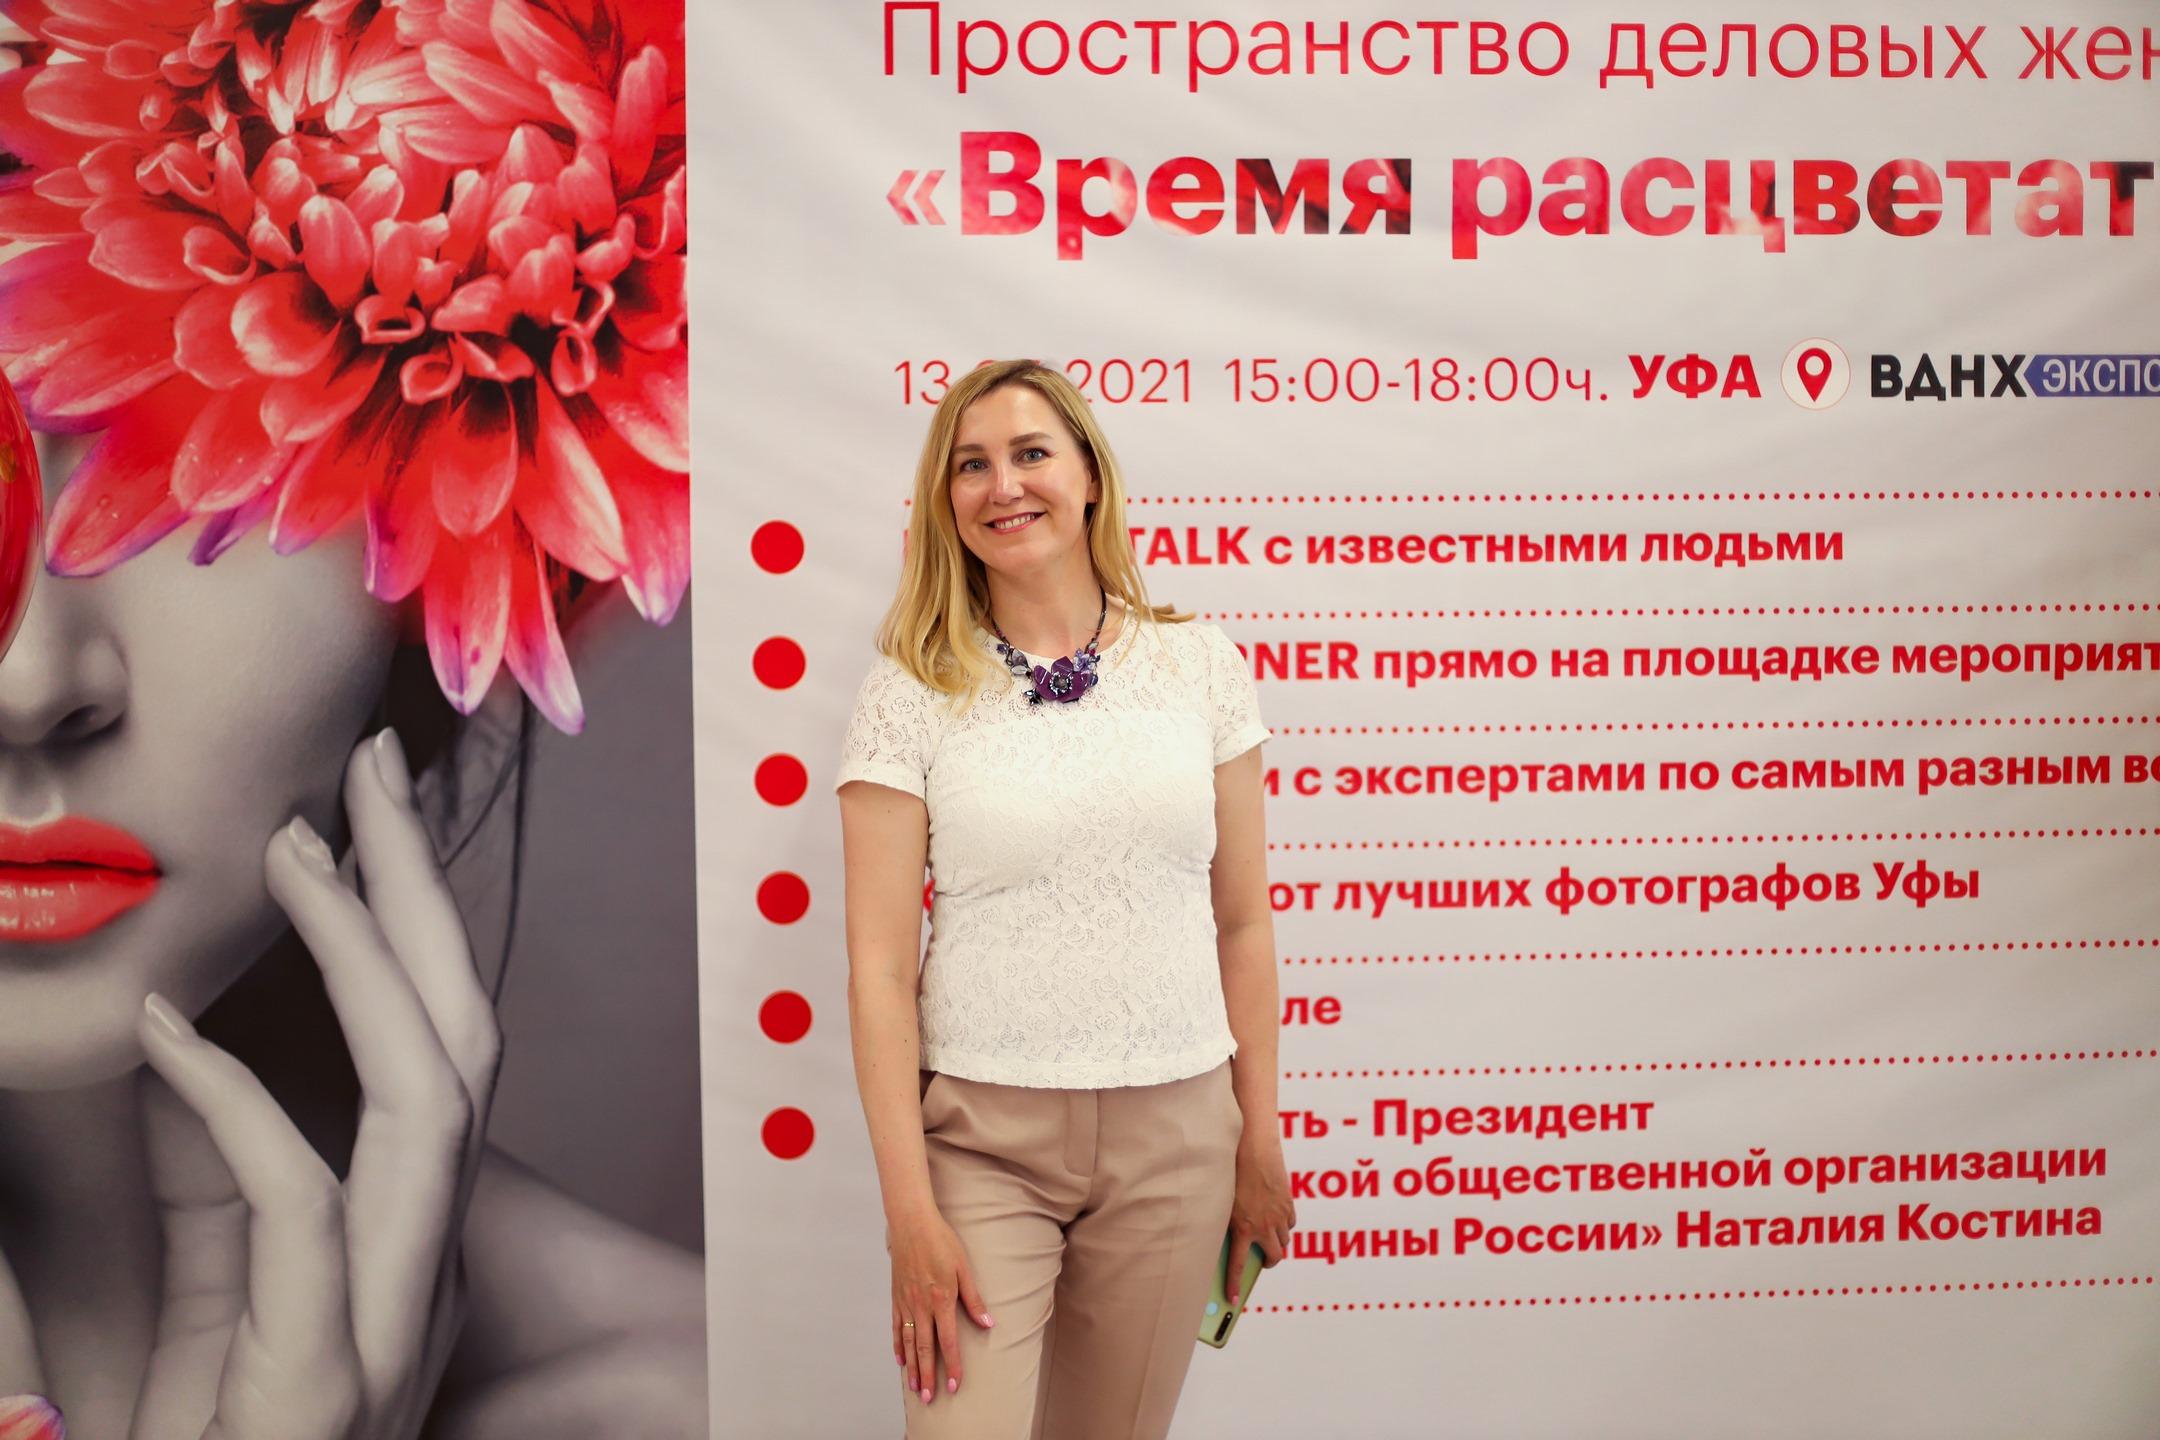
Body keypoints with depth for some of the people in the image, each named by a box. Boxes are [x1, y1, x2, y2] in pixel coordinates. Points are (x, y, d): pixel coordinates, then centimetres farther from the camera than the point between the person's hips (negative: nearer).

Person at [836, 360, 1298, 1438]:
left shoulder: (1199, 667, 3)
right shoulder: (910, 695, -4)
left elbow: (1242, 923, 7)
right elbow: (879, 965, -6)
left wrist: (1260, 1142, 7)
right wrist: (910, 1210, -11)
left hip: (1171, 1135, 2)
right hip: (981, 1133, -2)